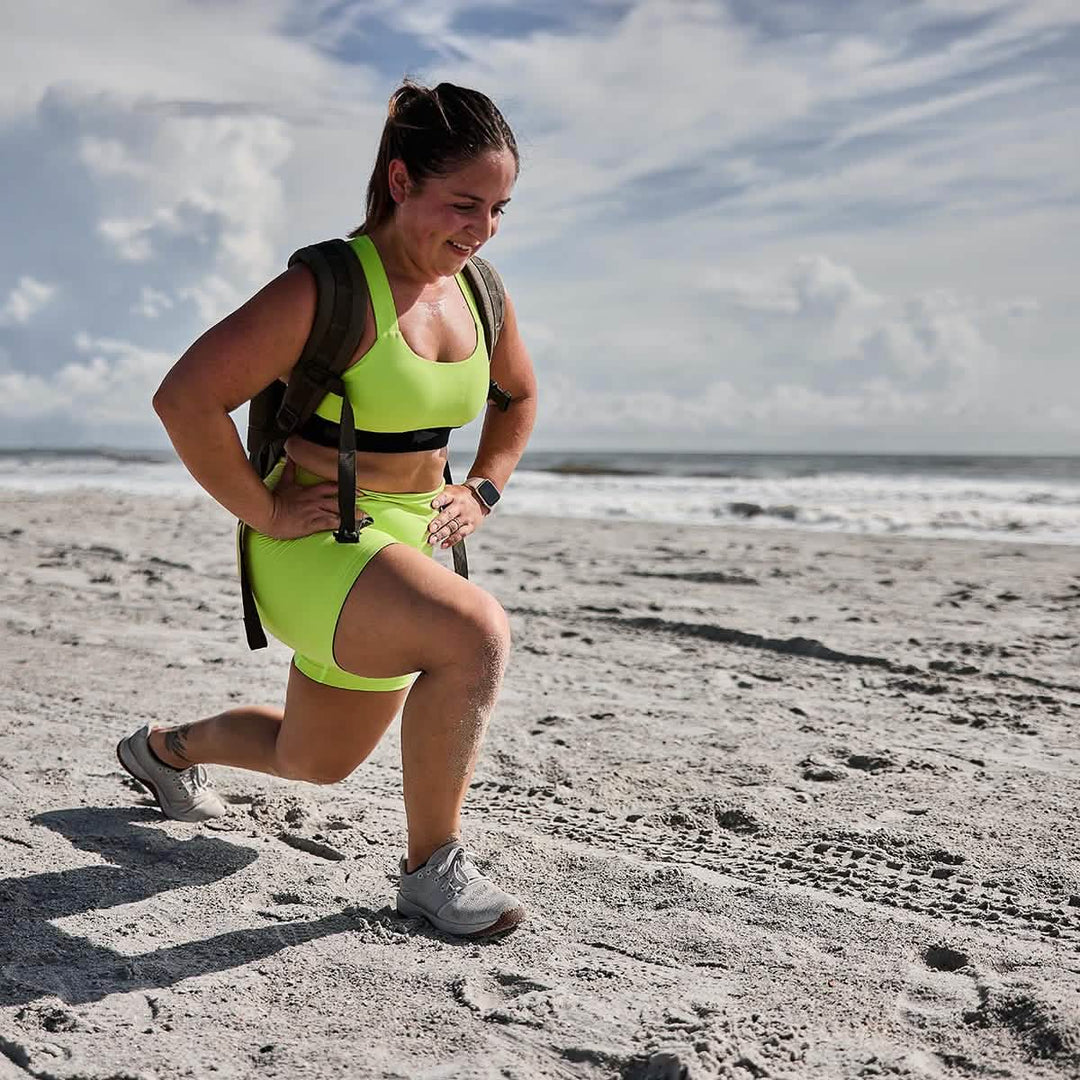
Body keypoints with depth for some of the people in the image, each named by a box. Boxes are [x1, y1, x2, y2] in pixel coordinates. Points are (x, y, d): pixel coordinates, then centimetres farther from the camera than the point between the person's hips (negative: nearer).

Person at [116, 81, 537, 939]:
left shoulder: (479, 291, 2)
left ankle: (165, 749, 52)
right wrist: (265, 513, -20)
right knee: (476, 632, -34)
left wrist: (480, 492, 9)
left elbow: (520, 395, 21)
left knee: (315, 762, 22)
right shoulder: (329, 289, -20)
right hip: (312, 547, -8)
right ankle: (432, 864, -13)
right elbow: (185, 398, -23)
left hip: (408, 546, 8)